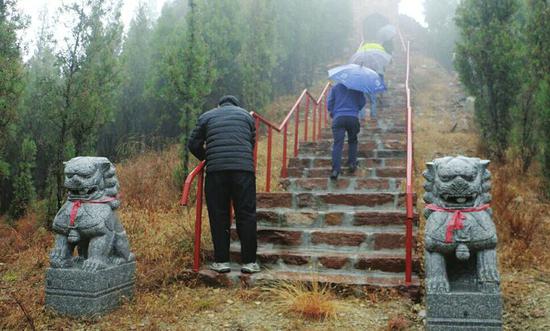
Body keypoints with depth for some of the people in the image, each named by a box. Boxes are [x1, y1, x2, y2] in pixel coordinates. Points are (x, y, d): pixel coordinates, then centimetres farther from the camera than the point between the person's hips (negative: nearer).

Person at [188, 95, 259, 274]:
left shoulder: (207, 116, 20)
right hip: (244, 168, 0)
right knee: (246, 215, 5)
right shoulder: (246, 115, 23)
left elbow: (193, 144, 19)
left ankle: (221, 261, 9)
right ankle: (249, 261, 7)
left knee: (218, 216, 6)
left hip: (216, 170, 0)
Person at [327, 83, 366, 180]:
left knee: (338, 144, -7)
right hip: (353, 118, 1)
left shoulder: (336, 87, 12)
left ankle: (335, 170, -18)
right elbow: (362, 102, 10)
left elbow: (329, 102, 10)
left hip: (338, 118, 0)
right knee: (352, 141, 22)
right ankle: (352, 163, 16)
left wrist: (332, 114, 24)